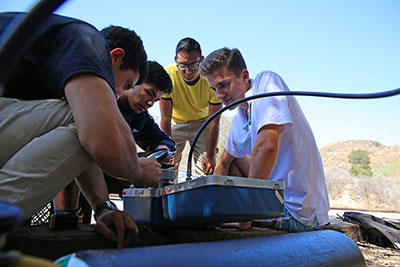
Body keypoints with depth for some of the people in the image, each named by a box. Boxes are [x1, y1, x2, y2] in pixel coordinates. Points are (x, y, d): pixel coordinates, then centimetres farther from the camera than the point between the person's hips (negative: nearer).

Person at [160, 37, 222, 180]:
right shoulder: (168, 75, -26)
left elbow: (214, 123, -18)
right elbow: (166, 118, -19)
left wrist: (210, 156, -18)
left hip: (202, 122, 0)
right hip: (176, 122, 0)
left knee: (207, 171, -10)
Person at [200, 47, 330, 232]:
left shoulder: (266, 80, -17)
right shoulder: (239, 120, 8)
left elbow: (266, 146, -31)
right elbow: (224, 162, 24)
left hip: (297, 213, -8)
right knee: (234, 160, 19)